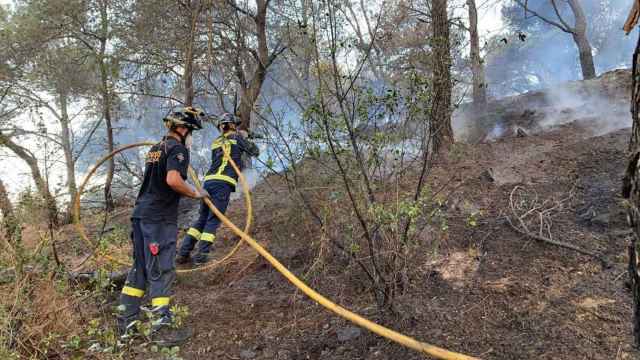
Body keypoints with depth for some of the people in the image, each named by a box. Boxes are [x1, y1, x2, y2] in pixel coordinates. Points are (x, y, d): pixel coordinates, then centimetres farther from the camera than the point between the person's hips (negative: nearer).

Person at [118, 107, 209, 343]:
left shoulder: (155, 148, 20)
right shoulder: (177, 149, -9)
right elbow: (173, 180, -26)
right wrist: (196, 193, -11)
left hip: (141, 213, 9)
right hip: (160, 218, -9)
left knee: (140, 268, 14)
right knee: (162, 271, -4)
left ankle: (126, 323, 20)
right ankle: (160, 324, 0)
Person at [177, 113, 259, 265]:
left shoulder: (216, 142, 24)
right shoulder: (236, 137, 8)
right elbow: (255, 152, 12)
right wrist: (245, 138, 29)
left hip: (209, 181, 6)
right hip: (223, 182, -6)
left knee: (202, 218, 11)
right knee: (214, 219, -4)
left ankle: (183, 253, 7)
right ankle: (201, 255, -8)